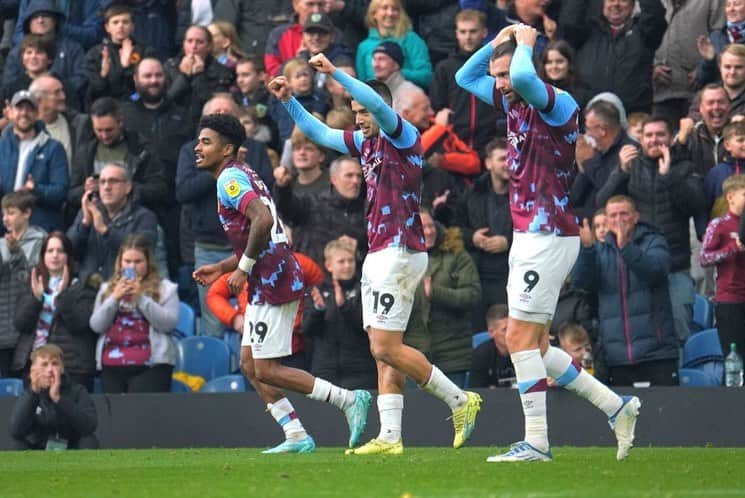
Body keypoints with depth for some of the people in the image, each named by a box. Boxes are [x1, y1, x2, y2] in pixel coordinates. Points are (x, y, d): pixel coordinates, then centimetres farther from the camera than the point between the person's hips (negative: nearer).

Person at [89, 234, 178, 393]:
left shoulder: (165, 289, 6)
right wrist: (114, 299, -6)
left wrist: (141, 298, -11)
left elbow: (169, 324, -7)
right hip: (112, 366, 4)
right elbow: (96, 326, 7)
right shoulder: (107, 289, 17)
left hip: (151, 365, -4)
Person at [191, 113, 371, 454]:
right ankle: (297, 437, 10)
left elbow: (262, 219, -28)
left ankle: (348, 400, -4)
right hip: (267, 283, 11)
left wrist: (243, 267, -19)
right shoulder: (239, 176, 21)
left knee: (266, 370, -8)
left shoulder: (231, 178, -11)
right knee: (250, 363, 11)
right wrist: (221, 268, 20)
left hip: (272, 281, -11)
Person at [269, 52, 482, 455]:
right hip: (378, 255, 10)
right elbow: (320, 133, 28)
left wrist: (335, 73, -28)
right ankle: (390, 437, 0)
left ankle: (460, 401, -3)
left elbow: (379, 105, -27)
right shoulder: (366, 142, 17)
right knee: (383, 352, 3)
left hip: (399, 253, -10)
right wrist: (289, 100, 20)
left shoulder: (404, 137, -8)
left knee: (385, 348, -12)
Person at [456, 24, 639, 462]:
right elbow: (466, 78, 27)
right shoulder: (513, 103, 13)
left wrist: (524, 44, -15)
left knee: (521, 338, -10)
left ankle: (536, 443, -8)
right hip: (528, 235, 10)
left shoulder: (558, 104, -13)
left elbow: (524, 78, -35)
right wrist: (498, 42, 12)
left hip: (549, 236, -10)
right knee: (534, 347, 9)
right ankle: (616, 406, 16)